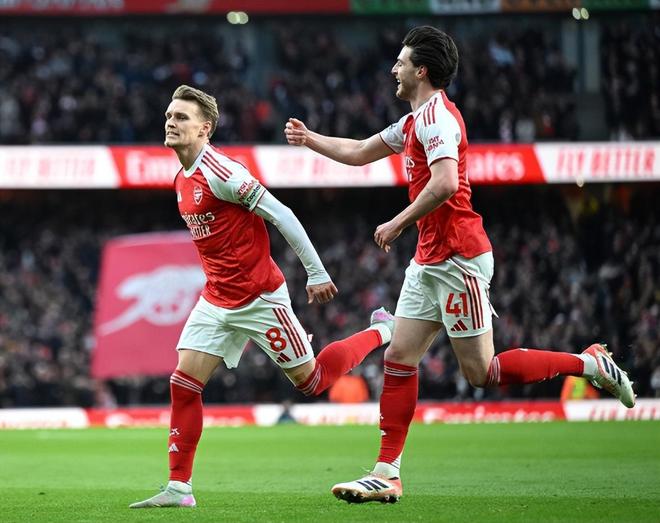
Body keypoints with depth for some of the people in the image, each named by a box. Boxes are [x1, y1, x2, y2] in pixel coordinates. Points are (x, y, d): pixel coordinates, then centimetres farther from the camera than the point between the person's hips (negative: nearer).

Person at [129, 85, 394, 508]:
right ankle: (179, 489, -1)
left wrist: (316, 273, -17)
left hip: (259, 297, -8)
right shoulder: (183, 181, 8)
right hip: (217, 302, 8)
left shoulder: (218, 171, -20)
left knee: (311, 381, 4)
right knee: (183, 385, -4)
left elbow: (281, 216, -19)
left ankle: (383, 332, 27)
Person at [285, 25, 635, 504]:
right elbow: (360, 152, 32)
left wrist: (398, 223, -20)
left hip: (458, 258, -10)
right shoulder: (414, 120, 18)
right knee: (399, 358, 3)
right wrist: (309, 138, 34)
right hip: (430, 261, 10)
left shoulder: (437, 115, -14)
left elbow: (445, 182, -29)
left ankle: (592, 363, 4)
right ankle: (387, 476, 3)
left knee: (482, 373, -8)